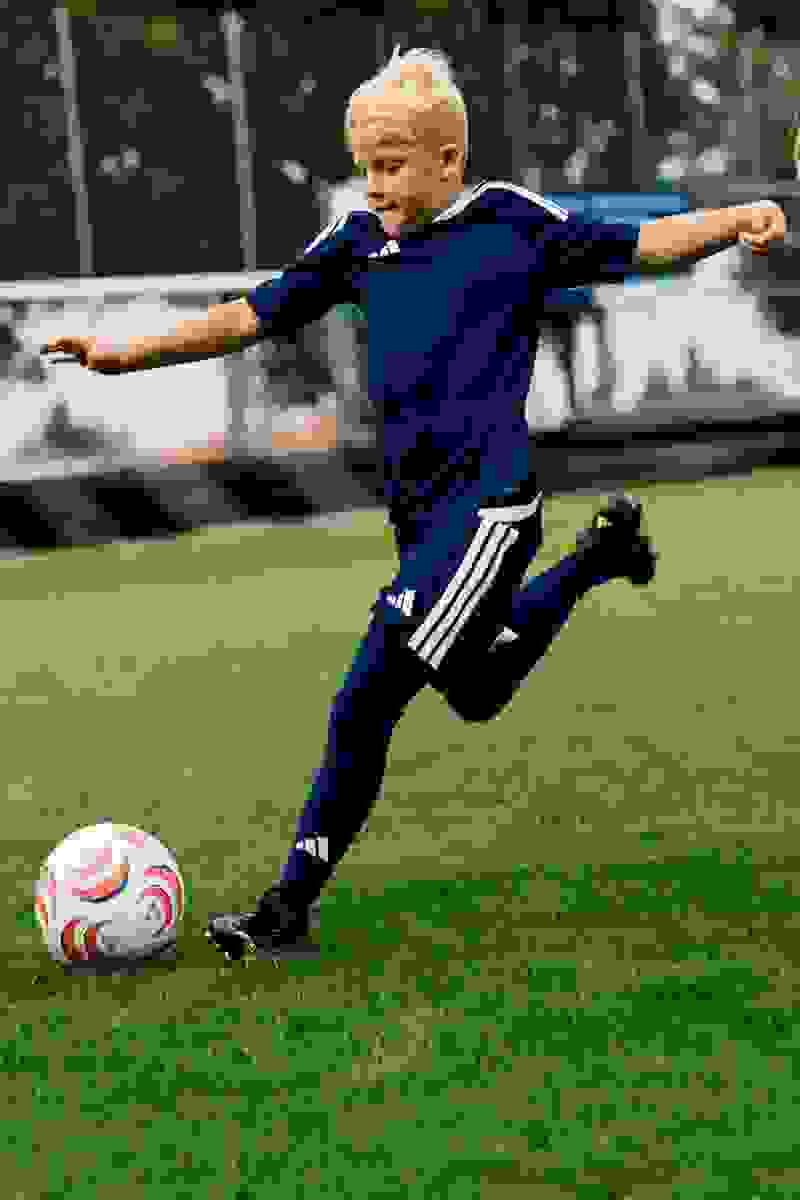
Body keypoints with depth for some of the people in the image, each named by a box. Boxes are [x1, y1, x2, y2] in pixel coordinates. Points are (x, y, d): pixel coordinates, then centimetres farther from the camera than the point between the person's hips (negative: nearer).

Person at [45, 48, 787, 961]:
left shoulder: (510, 223, -2)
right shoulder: (359, 241, 11)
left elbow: (637, 246, 0)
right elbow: (252, 317, 16)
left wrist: (738, 220, -16)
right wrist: (127, 354, 10)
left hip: (487, 505, -7)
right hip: (420, 516, 7)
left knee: (365, 703, -13)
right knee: (476, 694, 15)